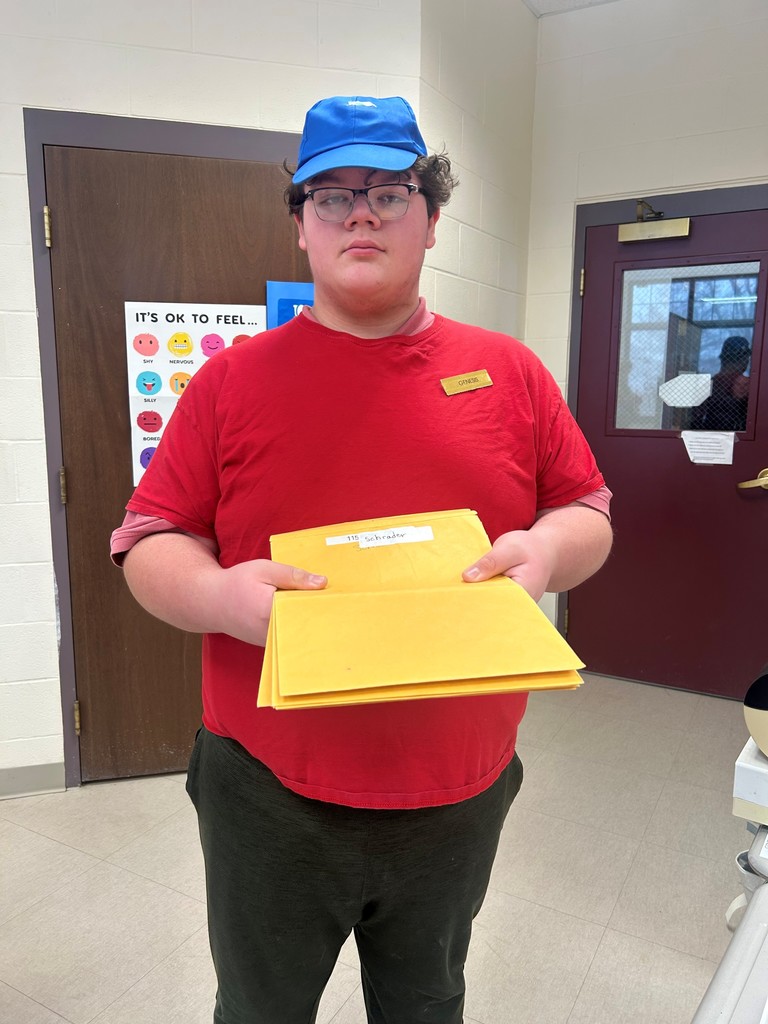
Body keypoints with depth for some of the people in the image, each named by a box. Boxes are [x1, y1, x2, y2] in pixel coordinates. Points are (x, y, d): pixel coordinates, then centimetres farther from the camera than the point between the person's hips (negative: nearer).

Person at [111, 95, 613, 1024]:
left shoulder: (507, 370, 1)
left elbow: (588, 515, 6)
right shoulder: (235, 378, -4)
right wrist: (220, 594, -23)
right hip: (270, 796, -1)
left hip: (462, 792, 2)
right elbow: (149, 541, -2)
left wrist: (546, 549, -16)